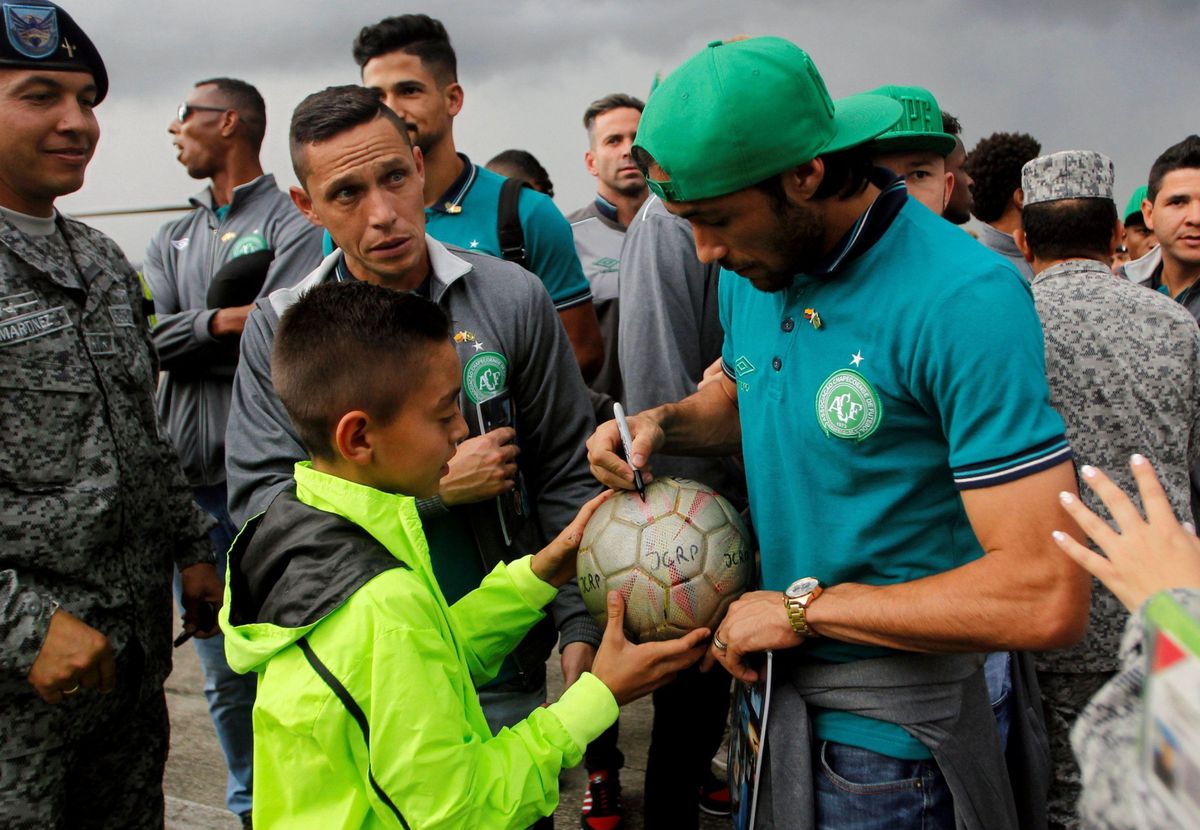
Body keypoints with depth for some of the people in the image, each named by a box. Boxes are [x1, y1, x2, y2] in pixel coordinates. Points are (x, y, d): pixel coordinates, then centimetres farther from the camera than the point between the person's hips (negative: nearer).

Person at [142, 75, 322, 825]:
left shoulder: (293, 222, -4)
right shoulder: (173, 241, 17)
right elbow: (147, 337, 1)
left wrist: (193, 335, -9)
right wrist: (224, 320, -14)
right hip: (190, 481, 7)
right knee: (224, 671, 16)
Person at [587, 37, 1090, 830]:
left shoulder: (966, 300, -26)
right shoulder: (754, 272, -1)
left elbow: (1048, 598, -29)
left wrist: (804, 606, -20)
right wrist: (662, 423, -2)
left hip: (896, 732, -7)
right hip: (778, 681, 7)